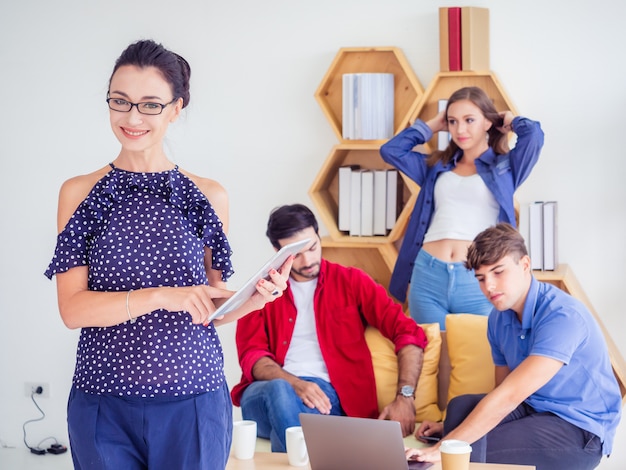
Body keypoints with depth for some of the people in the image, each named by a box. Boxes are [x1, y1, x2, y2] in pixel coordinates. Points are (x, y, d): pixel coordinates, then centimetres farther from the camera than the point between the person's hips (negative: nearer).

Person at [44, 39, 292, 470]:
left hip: (193, 403, 1)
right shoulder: (80, 193, 1)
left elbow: (209, 310, 10)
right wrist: (159, 296, -20)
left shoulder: (208, 197, 3)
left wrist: (254, 300, -10)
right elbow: (73, 308, -7)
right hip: (104, 405, 0)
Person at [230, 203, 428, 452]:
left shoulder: (350, 281, 11)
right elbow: (252, 356, 2)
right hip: (268, 393, 2)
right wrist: (295, 384, -19)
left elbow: (409, 333, 3)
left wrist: (405, 396, -13)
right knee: (279, 391, -37)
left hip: (325, 396, -1)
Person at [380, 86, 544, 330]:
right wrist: (432, 126, 23)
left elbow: (533, 135, -8)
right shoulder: (438, 166, 21)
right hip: (428, 275, 4)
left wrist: (511, 121, 13)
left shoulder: (505, 167, 9)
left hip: (478, 281, -3)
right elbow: (390, 150, 23)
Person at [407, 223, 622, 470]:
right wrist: (449, 427, -3)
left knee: (473, 449, -25)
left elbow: (510, 395, -30)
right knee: (461, 406, -19)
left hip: (579, 428, -7)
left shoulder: (562, 315, -23)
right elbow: (503, 392, 12)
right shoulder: (499, 318, 3)